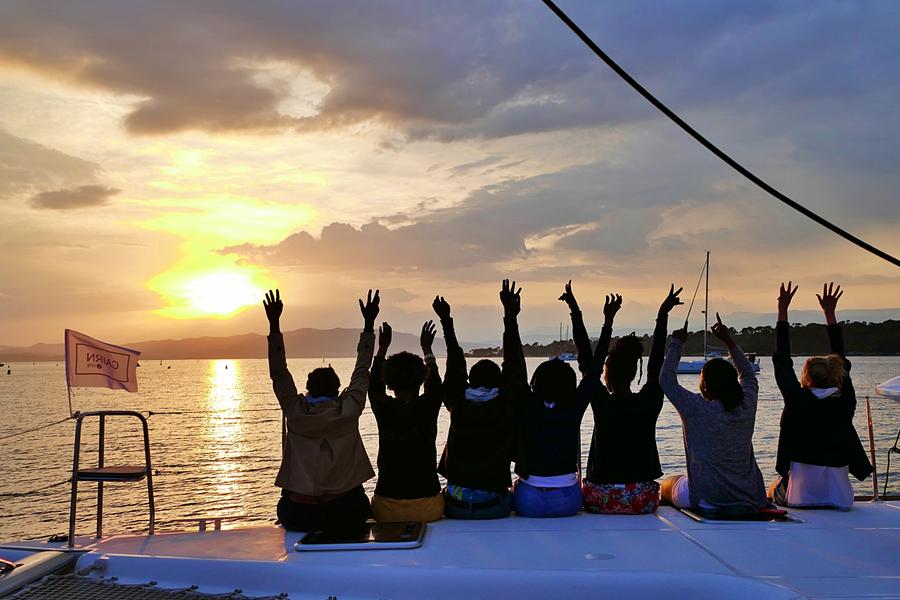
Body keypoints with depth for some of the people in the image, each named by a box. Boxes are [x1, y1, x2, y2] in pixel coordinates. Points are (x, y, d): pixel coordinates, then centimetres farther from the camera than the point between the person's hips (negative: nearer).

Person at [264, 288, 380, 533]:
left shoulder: (296, 412, -3)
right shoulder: (349, 410, -4)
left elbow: (278, 374, 5)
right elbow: (362, 371, 7)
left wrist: (274, 324, 6)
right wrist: (369, 324, 13)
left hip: (299, 514, 0)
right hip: (346, 513, 0)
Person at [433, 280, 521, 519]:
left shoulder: (458, 406, -6)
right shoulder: (506, 408, -11)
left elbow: (455, 365, 6)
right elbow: (512, 365, -5)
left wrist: (446, 321, 13)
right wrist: (510, 317, -2)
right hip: (493, 506, -1)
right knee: (509, 498, 32)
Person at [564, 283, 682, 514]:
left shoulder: (601, 403, -11)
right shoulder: (649, 403, -5)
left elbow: (588, 362, -3)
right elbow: (656, 364, 7)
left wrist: (575, 313, 0)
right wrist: (662, 316, 15)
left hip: (602, 500, -2)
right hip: (644, 501, 2)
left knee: (587, 488, 32)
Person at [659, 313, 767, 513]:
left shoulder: (697, 409, -18)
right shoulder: (746, 407, -5)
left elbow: (666, 381, -6)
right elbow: (749, 377, 16)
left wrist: (676, 344, 3)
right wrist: (729, 341, 20)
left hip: (707, 497, -5)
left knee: (665, 485, 25)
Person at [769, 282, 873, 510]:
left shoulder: (798, 400, -13)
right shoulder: (845, 402, -3)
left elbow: (782, 363, -3)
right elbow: (841, 361, 10)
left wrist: (782, 310, 1)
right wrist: (830, 313, 17)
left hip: (802, 493, -4)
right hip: (839, 495, 4)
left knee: (773, 490, 30)